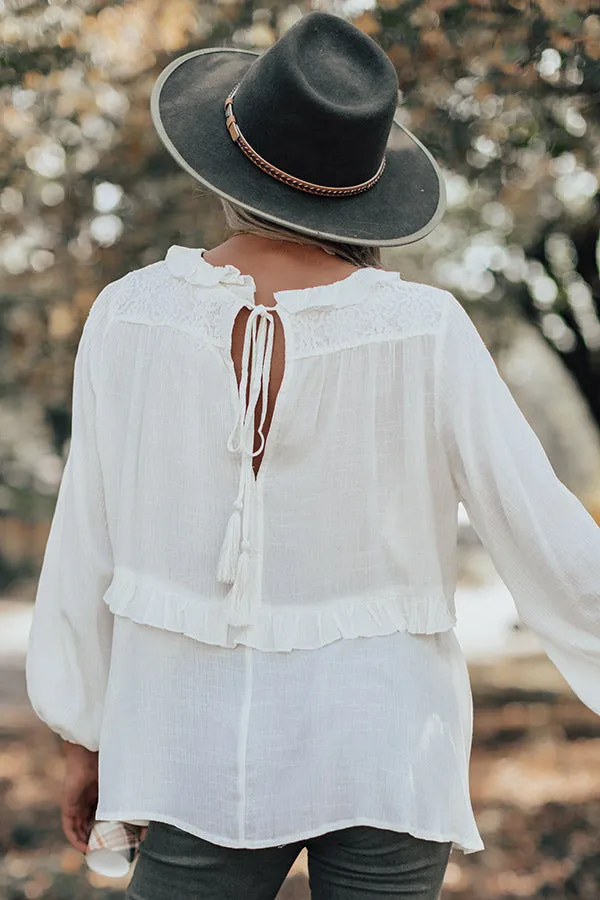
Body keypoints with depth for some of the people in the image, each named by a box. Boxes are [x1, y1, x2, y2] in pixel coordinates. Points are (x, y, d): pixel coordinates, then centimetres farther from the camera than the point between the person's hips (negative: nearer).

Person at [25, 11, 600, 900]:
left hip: (208, 756, 1)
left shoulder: (133, 317, -11)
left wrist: (86, 738, 10)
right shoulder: (422, 332, -15)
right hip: (385, 753, 0)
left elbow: (87, 551, -4)